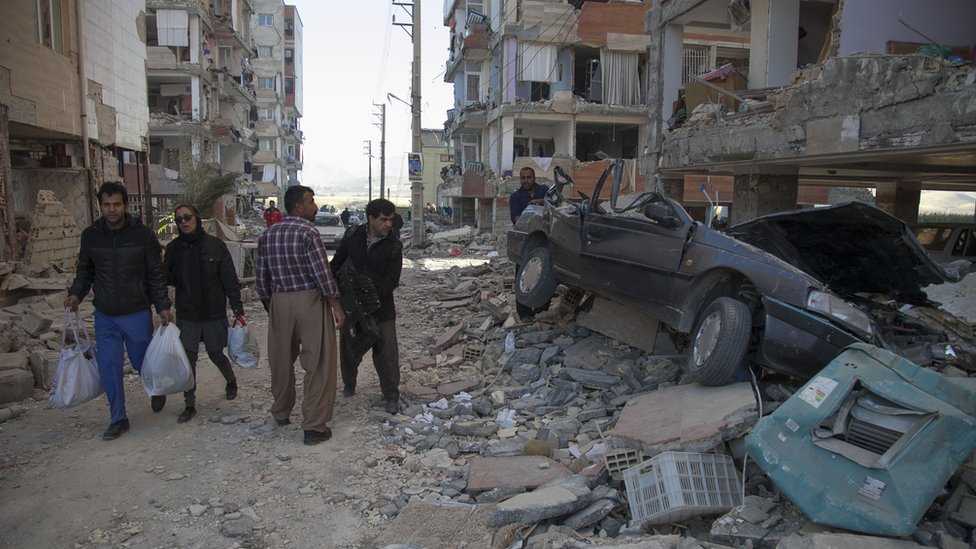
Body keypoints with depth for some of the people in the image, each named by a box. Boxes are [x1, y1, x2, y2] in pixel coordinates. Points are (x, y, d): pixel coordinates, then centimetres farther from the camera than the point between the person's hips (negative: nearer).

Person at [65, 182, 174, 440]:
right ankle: (118, 419, 17)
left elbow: (156, 274, -4)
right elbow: (85, 271, 12)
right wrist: (76, 293, -5)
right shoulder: (90, 235, 1)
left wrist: (163, 307, -9)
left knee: (142, 362, 10)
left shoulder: (143, 234, -8)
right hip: (104, 316, 3)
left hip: (137, 314, -3)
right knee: (109, 368, 3)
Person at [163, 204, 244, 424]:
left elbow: (230, 279, -7)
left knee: (216, 354, 10)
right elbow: (169, 279, 3)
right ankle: (189, 405, 16)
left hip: (214, 313, -2)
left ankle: (231, 380, 41)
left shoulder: (216, 245, -8)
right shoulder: (173, 247, 0)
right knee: (188, 358, 3)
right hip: (186, 315, 2)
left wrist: (237, 309, -9)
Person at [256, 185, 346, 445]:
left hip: (279, 302, 7)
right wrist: (336, 306, -8)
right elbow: (322, 273, -15)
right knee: (318, 363, 1)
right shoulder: (308, 232, -11)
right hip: (310, 300, -6)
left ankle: (281, 412, 38)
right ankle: (314, 426, 3)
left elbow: (261, 277, 11)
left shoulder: (267, 235, 8)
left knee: (282, 359, 20)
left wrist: (269, 305, 22)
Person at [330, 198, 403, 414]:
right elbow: (337, 263, 9)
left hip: (381, 305, -2)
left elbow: (392, 280, -14)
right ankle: (349, 384, 41)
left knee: (387, 349, -5)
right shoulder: (353, 235, -4)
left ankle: (391, 394, 7)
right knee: (349, 345, 16)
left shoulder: (394, 245, -10)